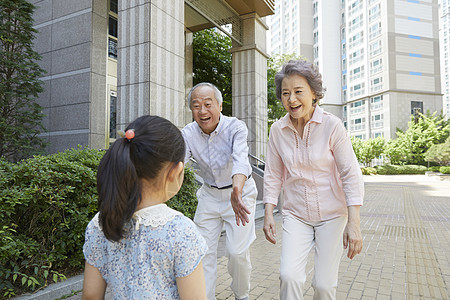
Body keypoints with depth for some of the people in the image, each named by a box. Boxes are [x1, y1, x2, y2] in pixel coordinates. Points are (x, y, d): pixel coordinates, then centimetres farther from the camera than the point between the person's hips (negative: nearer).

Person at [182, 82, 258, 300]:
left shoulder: (235, 127, -23)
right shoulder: (188, 133, -11)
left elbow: (240, 159, -41)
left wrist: (237, 191, -60)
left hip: (240, 194, -3)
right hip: (209, 196, 4)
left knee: (237, 251, -3)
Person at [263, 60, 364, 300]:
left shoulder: (332, 126, -13)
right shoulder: (278, 130, -4)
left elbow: (351, 176, -10)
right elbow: (273, 176, 3)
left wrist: (354, 224, -14)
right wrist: (268, 215, -2)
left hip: (332, 214, -2)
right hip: (295, 215, 2)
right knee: (288, 276, -15)